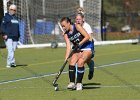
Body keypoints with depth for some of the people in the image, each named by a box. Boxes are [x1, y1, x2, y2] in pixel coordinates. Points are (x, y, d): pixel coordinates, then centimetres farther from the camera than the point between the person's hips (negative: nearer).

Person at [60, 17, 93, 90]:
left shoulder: (77, 27, -12)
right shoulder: (66, 35, 0)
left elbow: (87, 37, -14)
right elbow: (68, 46, -10)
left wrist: (79, 44, -22)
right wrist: (66, 59, -22)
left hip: (87, 48, -5)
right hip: (78, 50, 5)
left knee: (80, 62, -23)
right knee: (71, 62, -17)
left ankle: (79, 83, -14)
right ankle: (72, 82, -14)